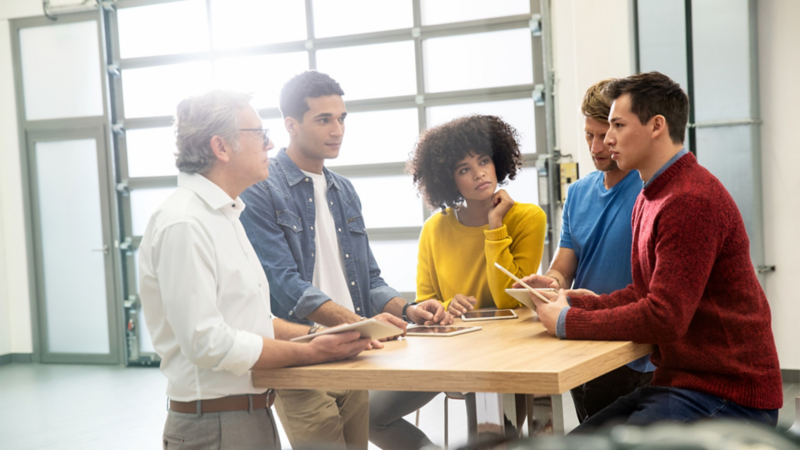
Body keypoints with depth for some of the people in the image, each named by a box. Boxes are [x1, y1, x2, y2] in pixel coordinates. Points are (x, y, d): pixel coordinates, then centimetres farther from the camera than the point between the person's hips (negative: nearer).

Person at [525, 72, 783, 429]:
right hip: (680, 382, 10)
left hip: (727, 396, -10)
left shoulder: (692, 201, -21)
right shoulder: (650, 197, 15)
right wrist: (572, 301, 3)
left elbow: (664, 318, -25)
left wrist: (566, 322, -15)